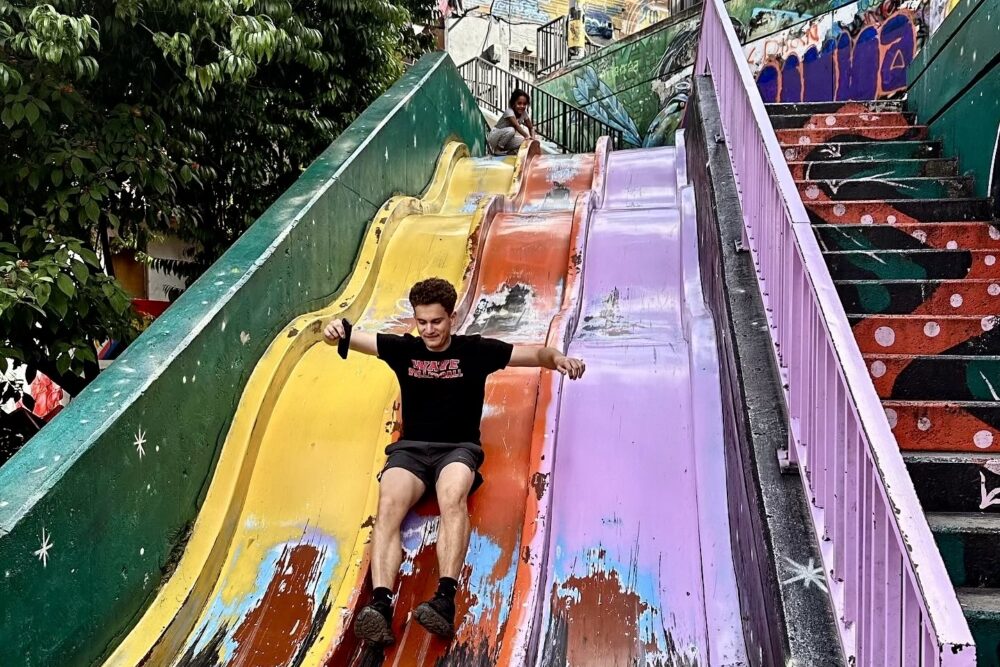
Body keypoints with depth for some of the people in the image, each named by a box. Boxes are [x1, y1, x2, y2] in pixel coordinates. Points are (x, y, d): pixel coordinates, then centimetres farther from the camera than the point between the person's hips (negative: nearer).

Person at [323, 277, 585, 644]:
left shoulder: (475, 350, 7)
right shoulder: (403, 349, 13)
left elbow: (534, 354, 5)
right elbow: (352, 336, 6)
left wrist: (557, 358, -18)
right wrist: (335, 328, -18)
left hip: (459, 449, -2)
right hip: (410, 449, 2)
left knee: (453, 498, -37)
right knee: (388, 506, -30)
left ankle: (445, 600, -49)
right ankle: (380, 604, -46)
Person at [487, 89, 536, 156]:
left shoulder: (524, 113, -5)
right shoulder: (509, 111, -25)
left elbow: (531, 128, -1)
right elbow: (516, 125, -37)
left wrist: (532, 137, -22)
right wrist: (527, 136, -47)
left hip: (506, 142, 6)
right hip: (494, 138, -6)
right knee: (511, 130, -33)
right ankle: (497, 149, -16)